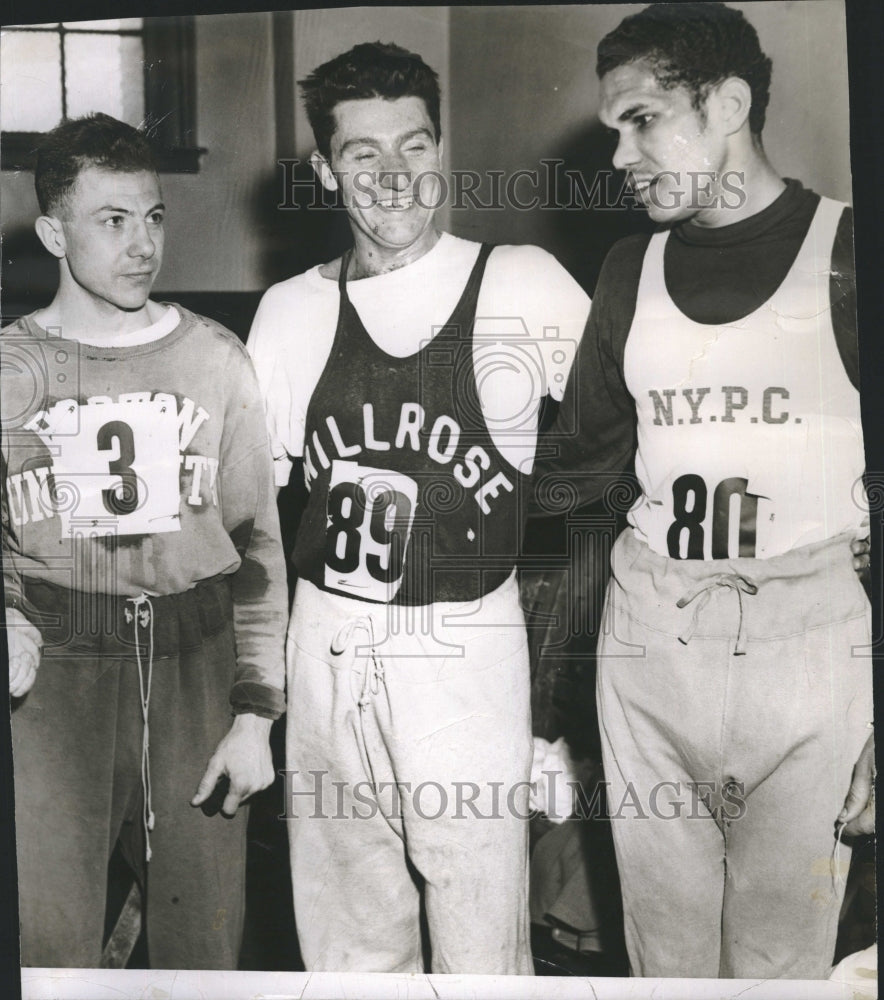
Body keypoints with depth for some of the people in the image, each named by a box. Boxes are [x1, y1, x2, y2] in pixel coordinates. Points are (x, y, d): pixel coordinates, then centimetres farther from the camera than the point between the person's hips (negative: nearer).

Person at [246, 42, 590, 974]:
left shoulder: (524, 286, -6)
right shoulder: (291, 311, 4)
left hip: (465, 649, -3)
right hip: (325, 648, 4)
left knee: (479, 946, 7)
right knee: (346, 940, 20)